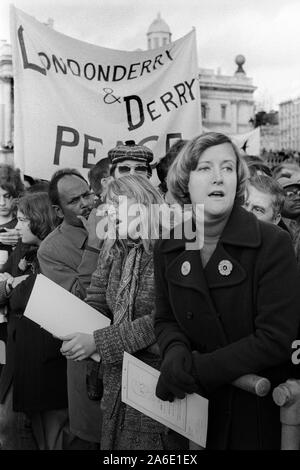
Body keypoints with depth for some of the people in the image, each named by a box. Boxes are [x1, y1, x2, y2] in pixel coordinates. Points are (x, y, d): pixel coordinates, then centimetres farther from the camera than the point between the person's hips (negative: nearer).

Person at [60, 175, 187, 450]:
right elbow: (96, 304, 8)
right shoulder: (113, 249, 7)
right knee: (113, 442, 16)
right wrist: (76, 333, -13)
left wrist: (98, 342, -21)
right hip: (116, 374, 6)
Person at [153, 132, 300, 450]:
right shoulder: (168, 248, -3)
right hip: (194, 404, 4)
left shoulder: (272, 243, -18)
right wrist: (176, 352, -19)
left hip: (258, 407, -3)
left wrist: (194, 368, -23)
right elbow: (165, 319, 4)